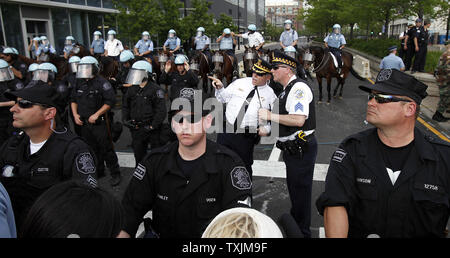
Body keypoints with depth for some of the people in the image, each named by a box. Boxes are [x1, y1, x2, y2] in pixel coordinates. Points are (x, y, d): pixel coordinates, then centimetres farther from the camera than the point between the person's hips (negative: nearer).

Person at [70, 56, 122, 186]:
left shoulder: (102, 83, -11)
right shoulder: (80, 83, 10)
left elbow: (110, 101, -16)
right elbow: (73, 100, 21)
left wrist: (96, 114, -18)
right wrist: (75, 114, 6)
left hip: (100, 123, -7)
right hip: (84, 123, 7)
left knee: (106, 150, -3)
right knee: (92, 150, 17)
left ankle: (115, 174, 7)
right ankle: (98, 171, 32)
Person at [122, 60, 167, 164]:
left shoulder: (155, 89, -9)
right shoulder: (132, 89, 9)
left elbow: (161, 111, -13)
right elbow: (125, 106, 20)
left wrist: (153, 126, -16)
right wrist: (125, 119, 5)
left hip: (152, 129, -5)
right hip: (136, 129, 6)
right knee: (138, 154, 16)